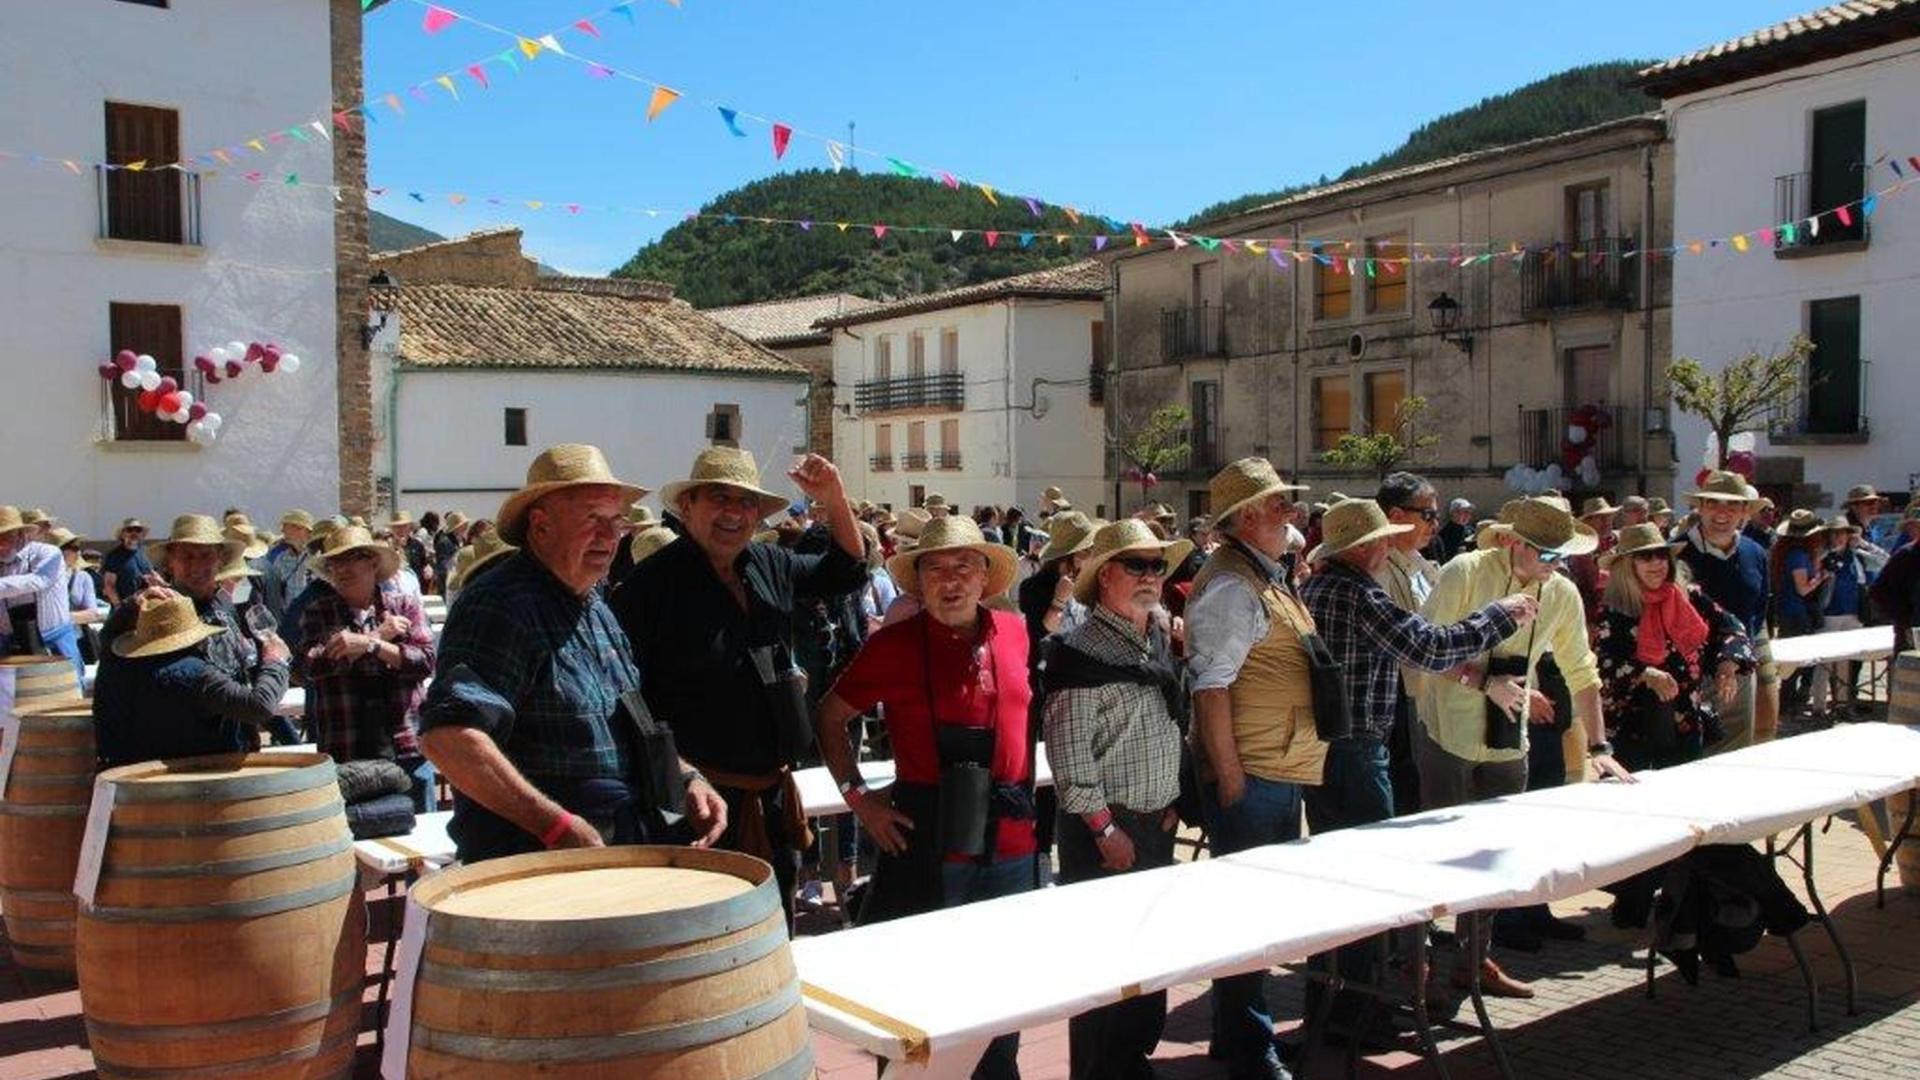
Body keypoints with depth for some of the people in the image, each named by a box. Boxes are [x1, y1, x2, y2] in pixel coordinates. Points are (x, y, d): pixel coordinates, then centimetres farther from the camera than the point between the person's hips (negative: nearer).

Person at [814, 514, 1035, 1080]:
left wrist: (1028, 794, 12)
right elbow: (829, 718, 3)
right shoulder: (894, 644, -7)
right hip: (928, 841, -4)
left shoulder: (1013, 633, 3)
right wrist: (857, 796, -5)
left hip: (1010, 841, 4)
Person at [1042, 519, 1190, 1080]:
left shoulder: (1161, 641, 11)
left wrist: (1172, 803, 11)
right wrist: (1105, 828, -16)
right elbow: (1068, 749, -16)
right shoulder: (1080, 650, -13)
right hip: (1103, 829, -7)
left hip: (1157, 825, 7)